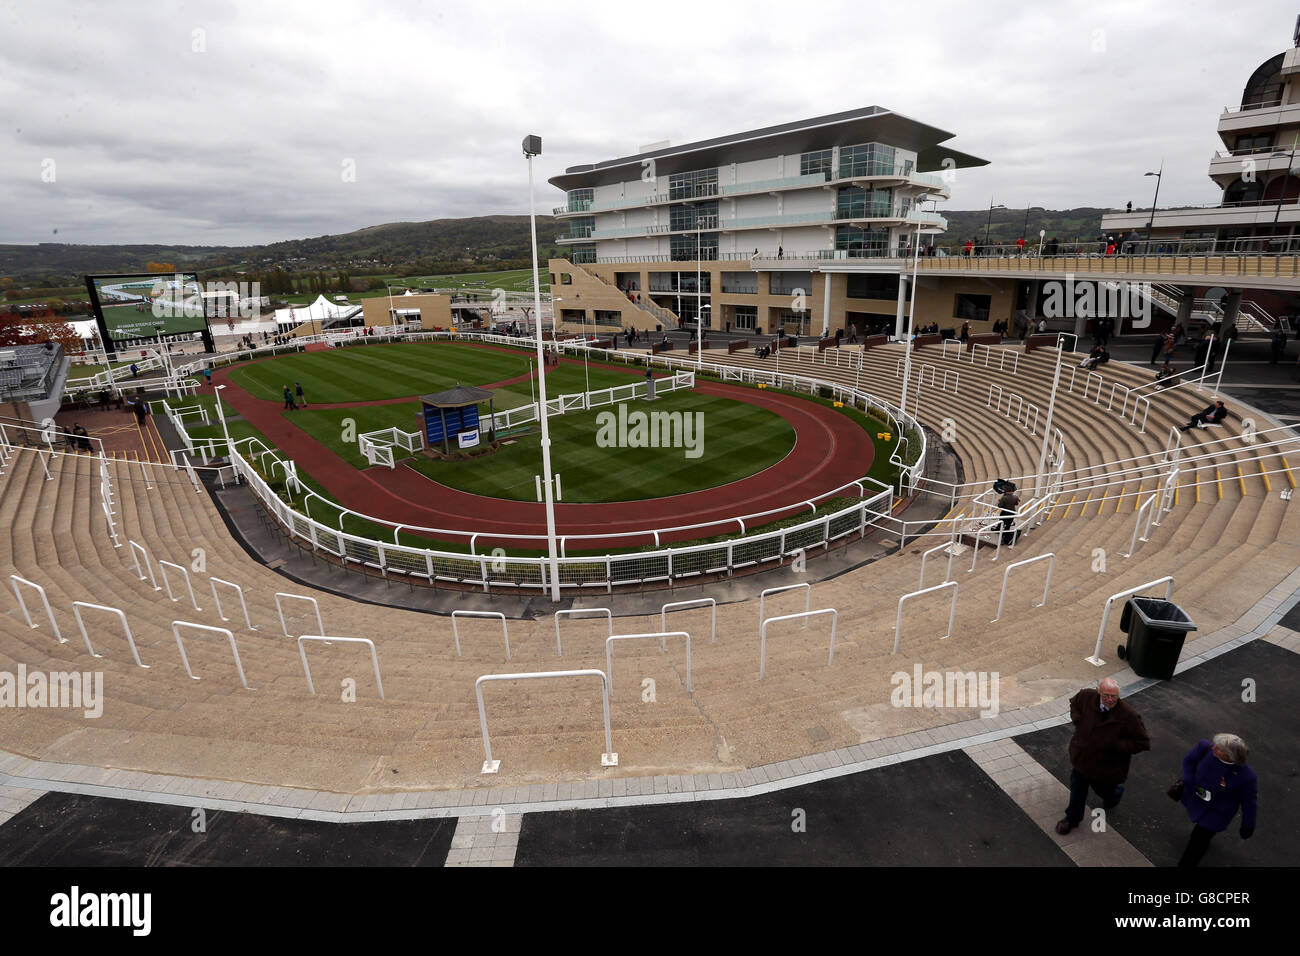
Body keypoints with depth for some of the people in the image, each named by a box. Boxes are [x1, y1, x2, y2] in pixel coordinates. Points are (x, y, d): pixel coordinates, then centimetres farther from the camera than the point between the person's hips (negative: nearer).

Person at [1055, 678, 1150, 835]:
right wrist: (1077, 720, -8)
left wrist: (1116, 745, -27)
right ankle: (1072, 818, 44)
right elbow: (1074, 702, 7)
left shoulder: (1129, 716, -27)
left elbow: (1143, 743, -19)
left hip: (1106, 768, -3)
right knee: (1077, 792, 19)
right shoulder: (1087, 696, -18)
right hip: (1081, 759, 3)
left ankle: (1116, 794, 63)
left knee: (1105, 791, 26)